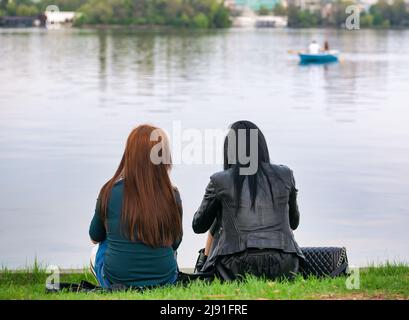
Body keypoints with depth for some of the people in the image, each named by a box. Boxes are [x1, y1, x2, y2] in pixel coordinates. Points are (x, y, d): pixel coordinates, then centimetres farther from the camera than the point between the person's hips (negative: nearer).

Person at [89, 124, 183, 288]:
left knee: (95, 254, 30)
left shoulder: (110, 192, -11)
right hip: (165, 283, 2)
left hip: (116, 283, -1)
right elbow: (175, 243, 6)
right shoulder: (172, 195, -9)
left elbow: (95, 237, 6)